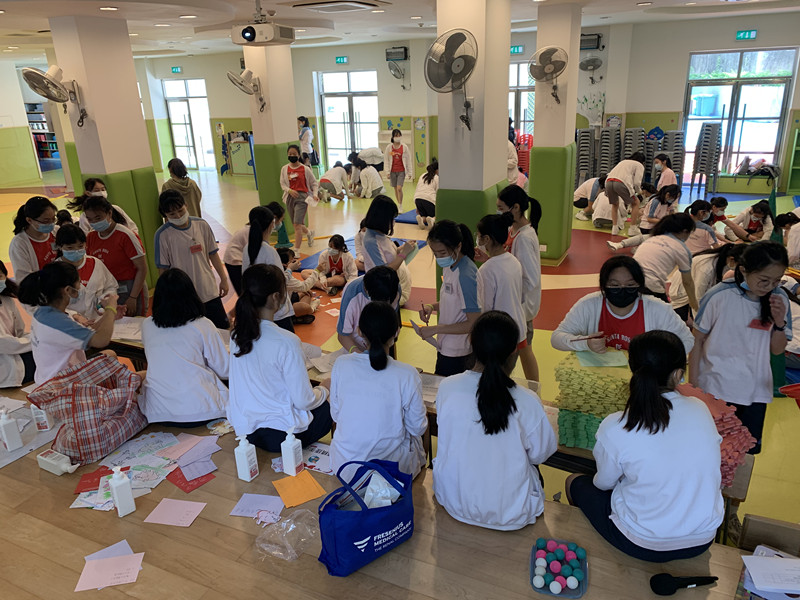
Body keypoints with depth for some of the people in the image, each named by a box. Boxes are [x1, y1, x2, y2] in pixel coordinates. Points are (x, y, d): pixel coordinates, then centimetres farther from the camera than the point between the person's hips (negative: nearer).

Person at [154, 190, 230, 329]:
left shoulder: (201, 225, -1)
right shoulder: (163, 235, -10)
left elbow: (212, 254, 8)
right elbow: (163, 269, -6)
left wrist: (223, 279, 9)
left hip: (209, 291, 3)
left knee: (223, 328, 9)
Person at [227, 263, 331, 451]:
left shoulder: (237, 333, -4)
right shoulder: (286, 342, -26)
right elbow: (304, 401, -18)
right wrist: (324, 390, 2)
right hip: (278, 435, -7)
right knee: (329, 406, 18)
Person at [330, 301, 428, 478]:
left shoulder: (340, 365, -14)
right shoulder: (407, 375, -22)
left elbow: (335, 415, -1)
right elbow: (418, 428, -9)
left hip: (343, 464, 3)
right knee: (416, 437, 31)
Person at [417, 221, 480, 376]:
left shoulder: (466, 275, -24)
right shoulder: (449, 266, 4)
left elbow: (474, 323, -23)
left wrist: (435, 329, -21)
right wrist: (432, 307, -1)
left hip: (457, 353, -8)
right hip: (446, 346, 9)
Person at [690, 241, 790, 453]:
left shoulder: (779, 299, -3)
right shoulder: (719, 296, -15)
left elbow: (777, 350, 6)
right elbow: (697, 340, -5)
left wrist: (779, 321, -14)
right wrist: (693, 385, -4)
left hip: (755, 391, 4)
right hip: (715, 388, -3)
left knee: (749, 451, 12)